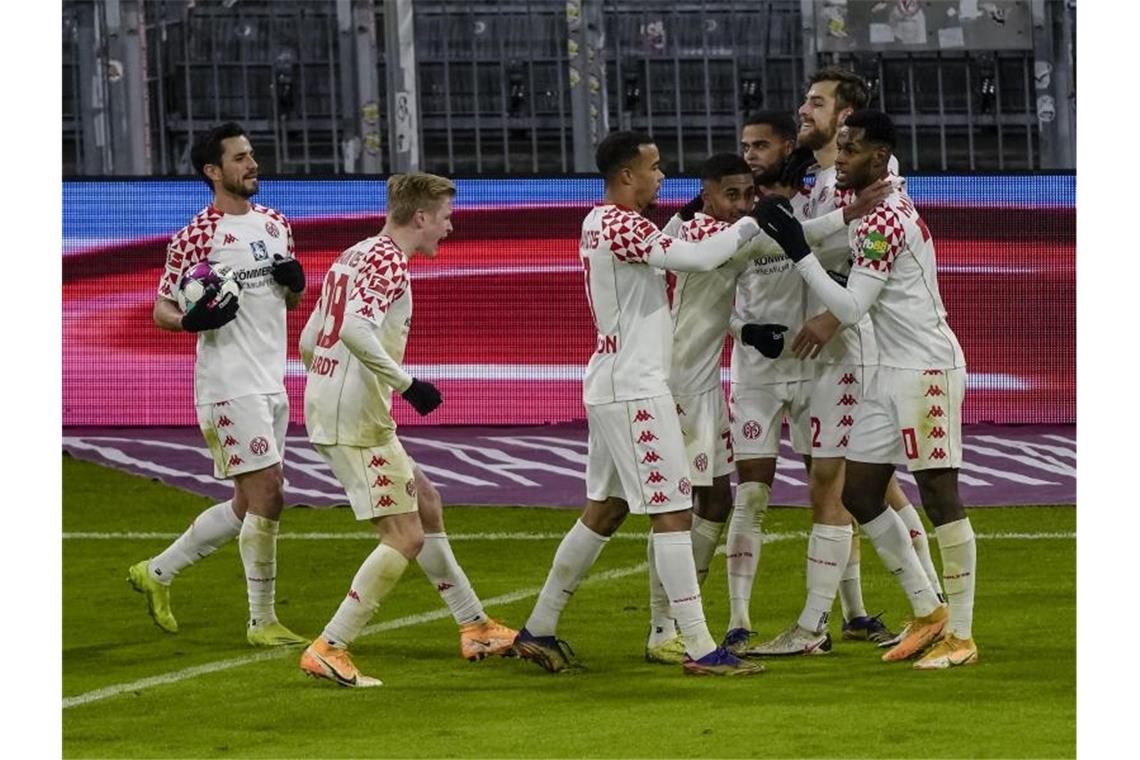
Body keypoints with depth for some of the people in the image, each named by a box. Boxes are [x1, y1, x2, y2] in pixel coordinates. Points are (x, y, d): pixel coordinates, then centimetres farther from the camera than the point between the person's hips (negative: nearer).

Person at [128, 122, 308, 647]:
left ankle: (157, 573, 27)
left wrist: (295, 281, -1)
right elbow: (161, 311, -4)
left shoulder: (274, 224, 12)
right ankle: (262, 622, -2)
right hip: (230, 386, -8)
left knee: (247, 506, 12)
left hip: (271, 383, 8)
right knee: (267, 496, -11)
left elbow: (292, 301, 22)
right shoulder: (196, 238, -9)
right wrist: (192, 320, -25)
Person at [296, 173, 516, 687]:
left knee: (425, 501, 22)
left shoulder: (354, 257, 17)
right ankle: (329, 649, -8)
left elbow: (308, 342, 19)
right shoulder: (388, 260, -12)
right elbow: (356, 330, -28)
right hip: (358, 419, -10)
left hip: (326, 409, 10)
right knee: (405, 537, -7)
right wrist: (407, 383, -21)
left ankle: (475, 627, 29)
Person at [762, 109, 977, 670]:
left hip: (927, 367, -10)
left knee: (939, 493, -7)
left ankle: (961, 635, -4)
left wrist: (799, 252, -19)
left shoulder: (883, 221, -18)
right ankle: (928, 612, 17)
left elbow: (850, 308, -19)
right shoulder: (869, 204, 12)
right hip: (893, 371, 10)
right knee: (859, 492, 9)